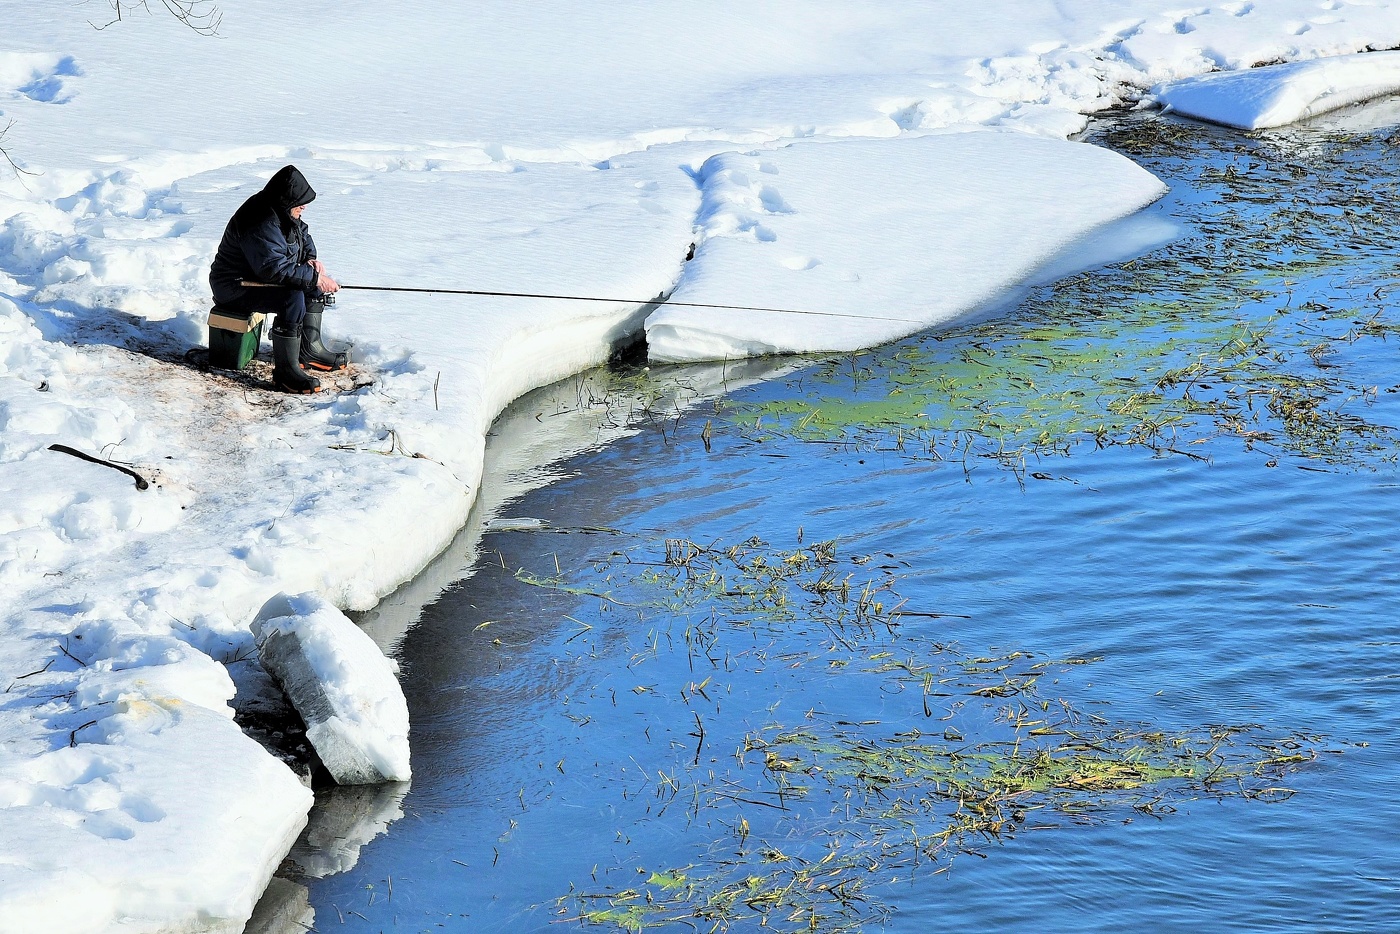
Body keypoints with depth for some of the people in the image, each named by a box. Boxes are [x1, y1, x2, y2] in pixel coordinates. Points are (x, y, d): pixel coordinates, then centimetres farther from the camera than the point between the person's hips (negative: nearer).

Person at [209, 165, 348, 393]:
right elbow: (274, 269, -36)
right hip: (237, 288, -11)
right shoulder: (260, 224, -29)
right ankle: (285, 371, -27)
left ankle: (310, 349, 15)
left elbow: (303, 235, 21)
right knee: (293, 297, -30)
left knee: (314, 282, 10)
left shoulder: (282, 212, 3)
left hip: (260, 278, 11)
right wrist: (314, 278, -31)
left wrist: (311, 259, 1)